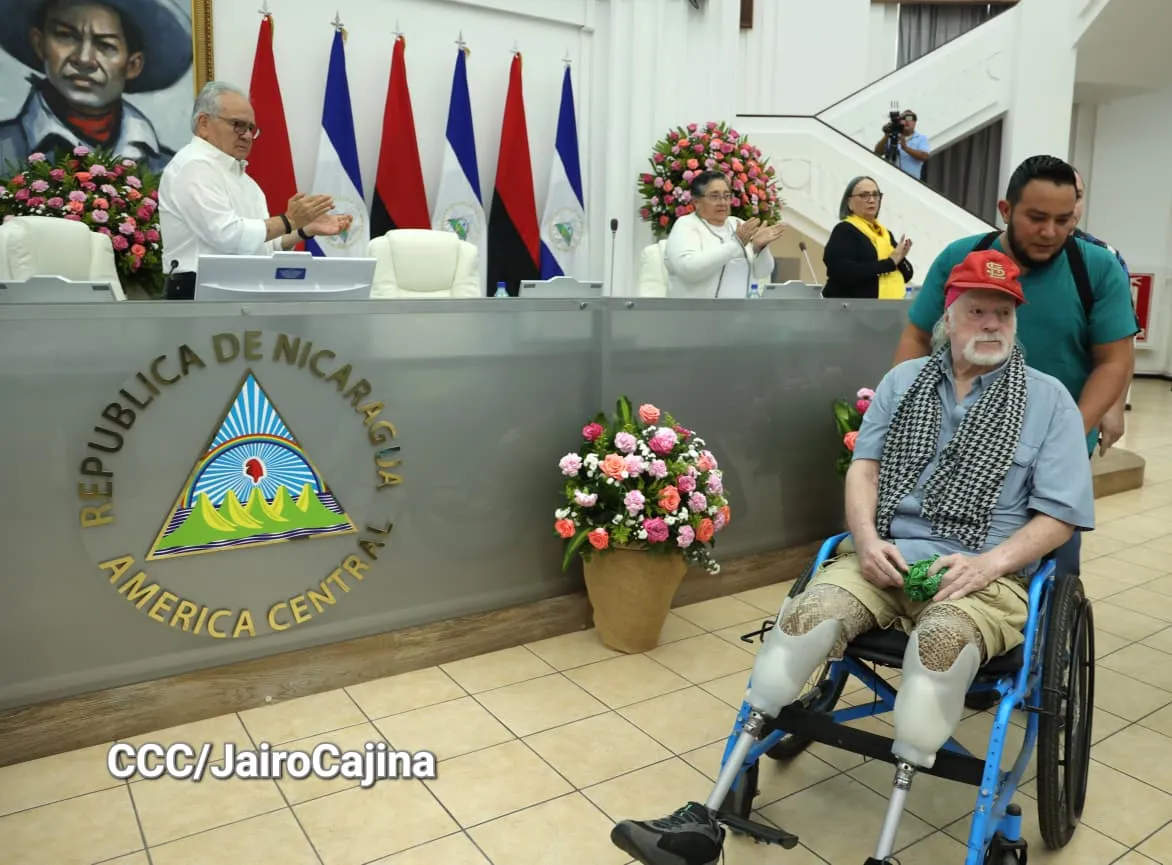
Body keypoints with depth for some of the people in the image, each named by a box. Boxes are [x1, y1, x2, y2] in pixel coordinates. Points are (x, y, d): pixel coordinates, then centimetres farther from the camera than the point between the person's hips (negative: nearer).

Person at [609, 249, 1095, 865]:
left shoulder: (1047, 399, 6)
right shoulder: (905, 380, 15)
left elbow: (1060, 514, 2)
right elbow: (864, 465, 11)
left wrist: (989, 563, -15)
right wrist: (866, 537, -9)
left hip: (986, 575, -2)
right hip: (888, 557, 2)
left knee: (940, 642, -38)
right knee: (806, 615, -28)